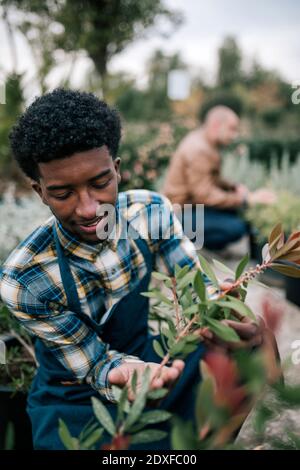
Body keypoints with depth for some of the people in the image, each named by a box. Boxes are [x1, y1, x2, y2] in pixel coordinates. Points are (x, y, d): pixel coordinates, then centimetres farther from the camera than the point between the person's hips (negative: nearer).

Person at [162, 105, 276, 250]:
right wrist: (247, 199, -23)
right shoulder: (198, 150, -22)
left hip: (194, 203, 10)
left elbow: (211, 180, 19)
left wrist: (235, 187, 0)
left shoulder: (204, 142, 10)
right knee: (236, 227, -23)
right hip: (183, 213, -10)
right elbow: (205, 195, -26)